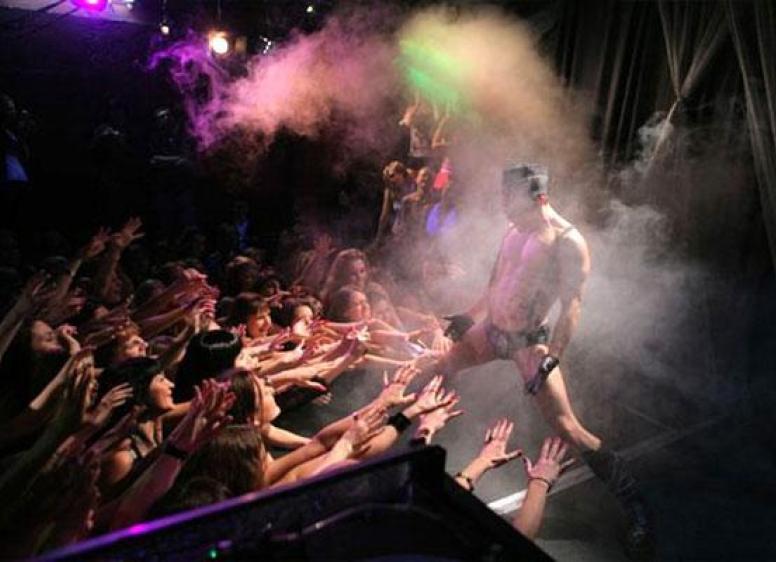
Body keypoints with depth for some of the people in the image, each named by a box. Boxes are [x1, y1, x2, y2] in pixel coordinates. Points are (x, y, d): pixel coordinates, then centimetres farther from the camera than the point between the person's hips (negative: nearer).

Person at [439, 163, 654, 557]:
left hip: (527, 341, -8)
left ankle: (635, 507, 5)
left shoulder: (567, 242, -16)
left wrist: (551, 359, -28)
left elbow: (572, 307, -21)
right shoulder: (513, 232, 8)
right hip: (491, 330, 8)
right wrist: (471, 317, 23)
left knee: (568, 429, -11)